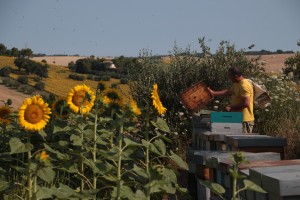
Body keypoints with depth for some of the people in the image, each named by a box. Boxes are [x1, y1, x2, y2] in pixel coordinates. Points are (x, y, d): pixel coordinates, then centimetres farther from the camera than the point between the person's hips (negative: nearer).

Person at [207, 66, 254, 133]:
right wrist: (214, 93, 25)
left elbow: (246, 103, -26)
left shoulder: (244, 86, -21)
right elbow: (229, 92, 27)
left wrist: (231, 108, -19)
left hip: (244, 120, -10)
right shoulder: (236, 83, 12)